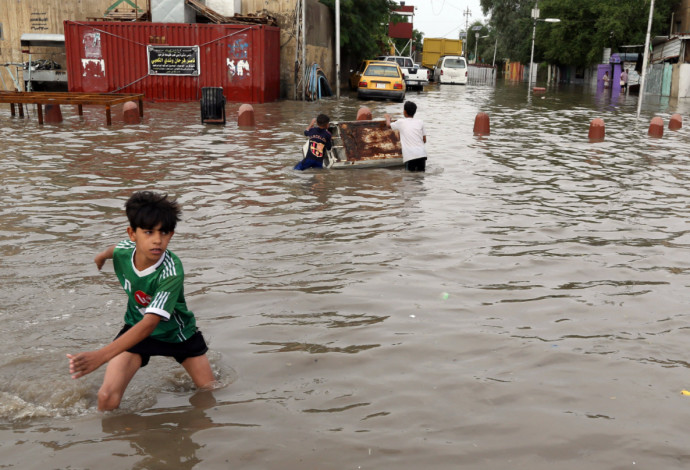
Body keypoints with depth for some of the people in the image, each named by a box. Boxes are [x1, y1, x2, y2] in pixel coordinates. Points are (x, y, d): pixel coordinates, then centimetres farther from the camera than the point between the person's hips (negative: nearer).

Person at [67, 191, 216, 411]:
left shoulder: (171, 271, -36)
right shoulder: (124, 250, -21)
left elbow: (150, 322, -44)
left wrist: (102, 355, -54)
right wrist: (102, 255, 33)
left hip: (177, 332, -2)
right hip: (136, 327, 2)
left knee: (210, 391, 7)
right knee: (108, 397, -17)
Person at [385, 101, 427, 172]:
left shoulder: (401, 122, 7)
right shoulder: (420, 122, 12)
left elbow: (389, 125, 27)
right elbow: (424, 140, 14)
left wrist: (388, 118, 47)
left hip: (409, 155, -2)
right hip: (421, 154, 2)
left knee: (409, 170, 11)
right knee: (421, 170, 17)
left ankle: (411, 167, -12)